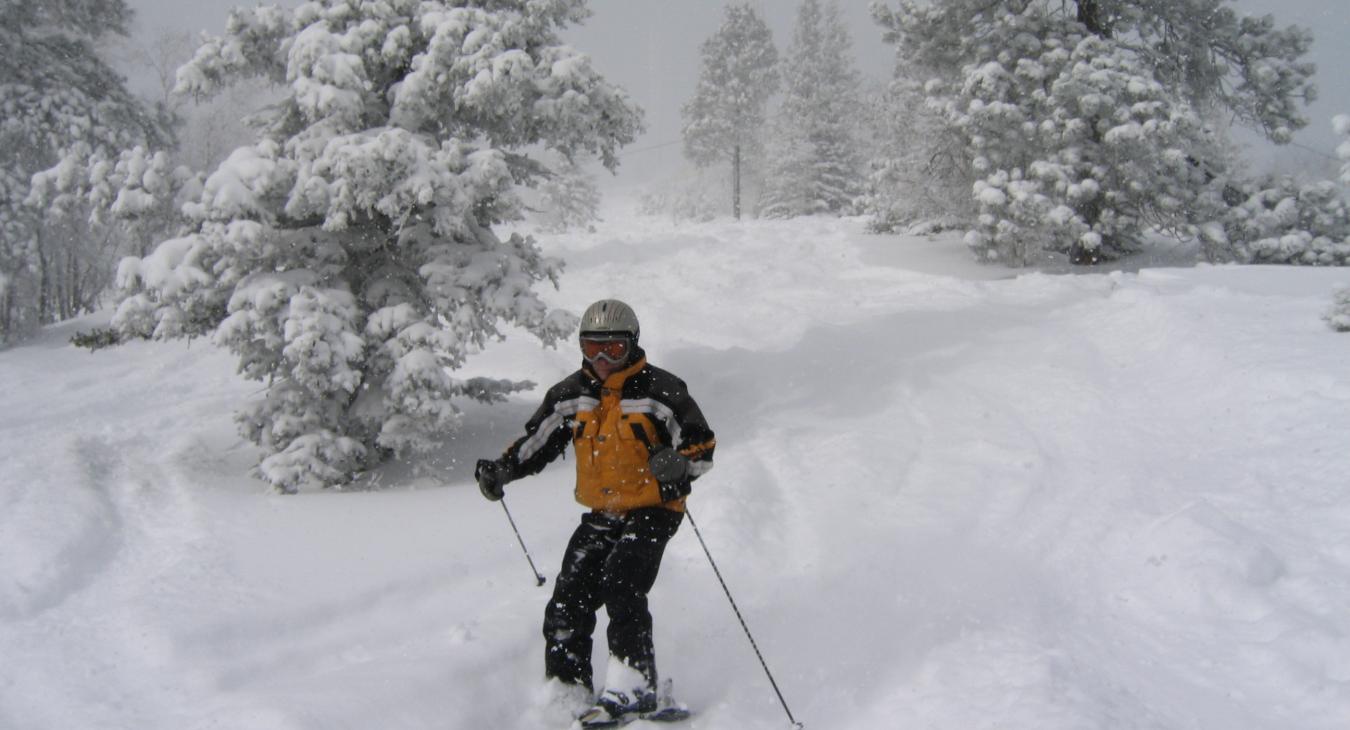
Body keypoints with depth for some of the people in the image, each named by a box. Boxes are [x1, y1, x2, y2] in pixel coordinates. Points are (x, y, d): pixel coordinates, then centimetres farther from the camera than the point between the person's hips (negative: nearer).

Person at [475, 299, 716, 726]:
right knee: (568, 600, -3)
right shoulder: (572, 395, 6)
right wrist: (501, 470, 0)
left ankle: (632, 688, -24)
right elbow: (537, 441, 16)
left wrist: (680, 465, -28)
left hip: (651, 513, -6)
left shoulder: (660, 391, -9)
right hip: (600, 515, 6)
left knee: (620, 587, -26)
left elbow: (702, 447, -7)